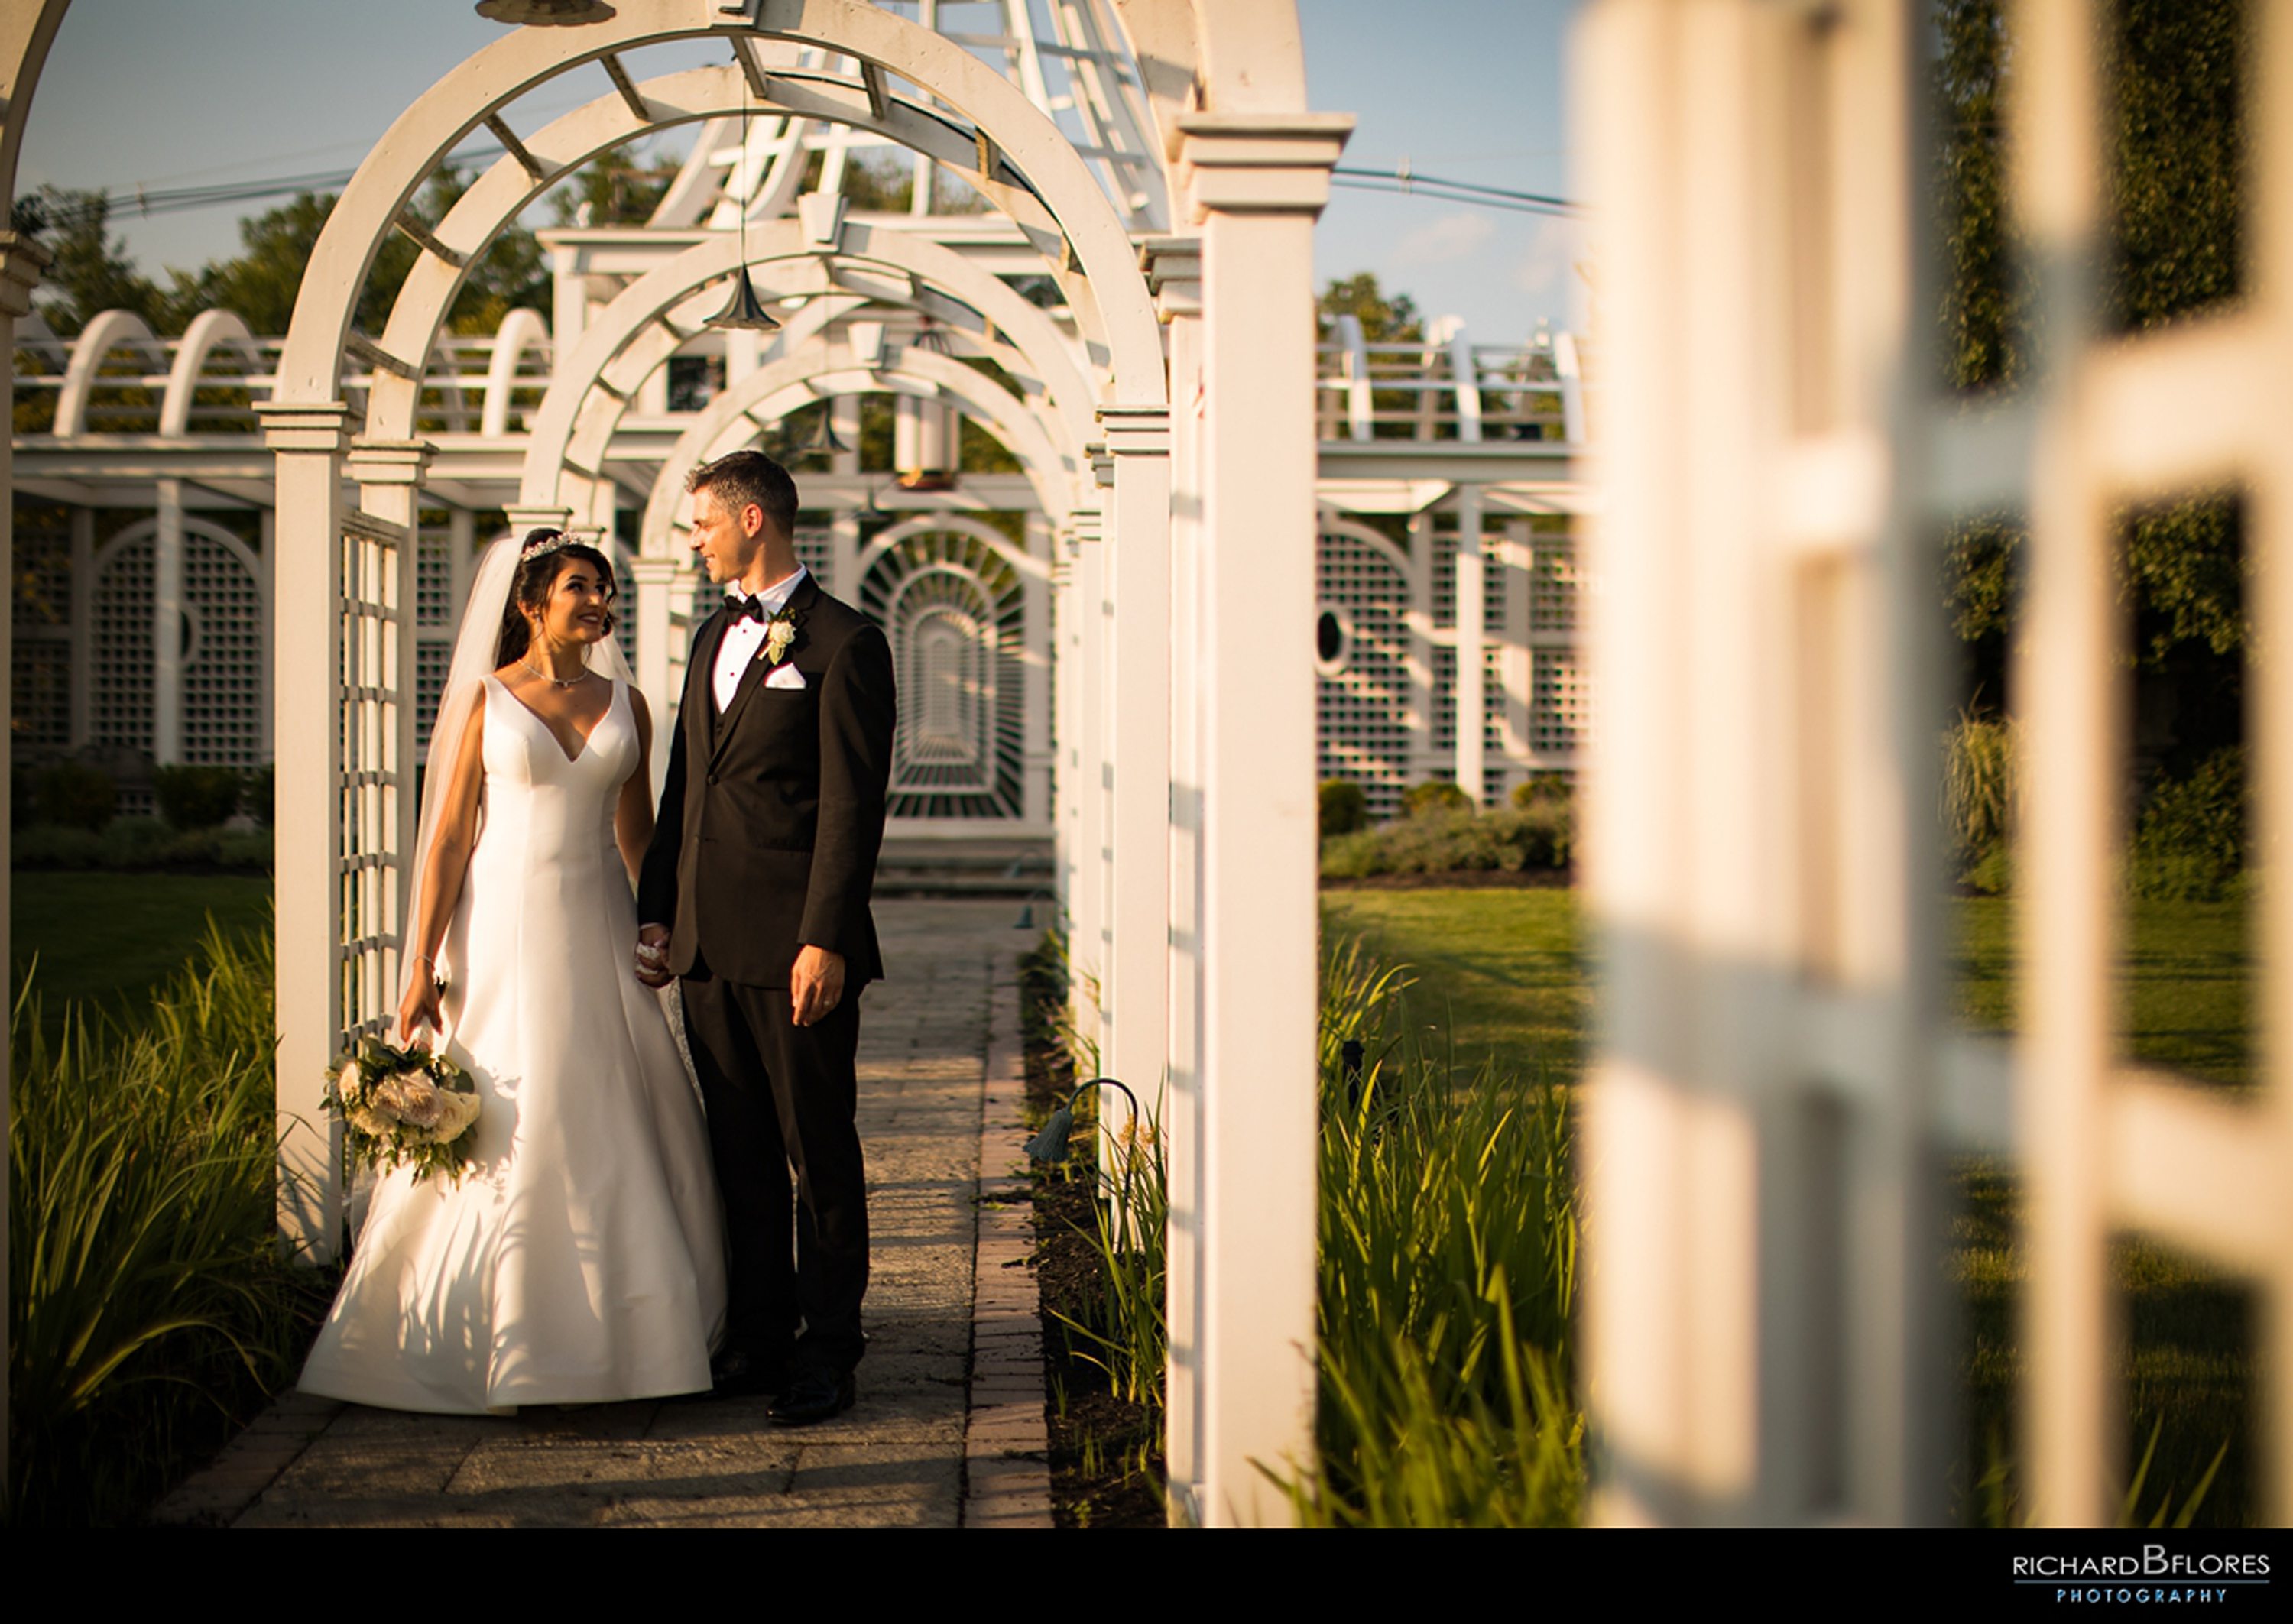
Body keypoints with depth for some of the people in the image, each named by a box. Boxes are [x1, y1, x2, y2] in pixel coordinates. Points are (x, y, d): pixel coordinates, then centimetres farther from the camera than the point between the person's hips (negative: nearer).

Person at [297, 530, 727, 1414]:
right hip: (507, 930, -3)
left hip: (598, 934, 3)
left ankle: (611, 1334, 15)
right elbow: (449, 840, -2)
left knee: (613, 1130, 4)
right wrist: (423, 965, -6)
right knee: (508, 1134, -3)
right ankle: (496, 1345, 7)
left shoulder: (623, 703, 10)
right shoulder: (484, 700, 0)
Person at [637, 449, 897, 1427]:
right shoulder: (714, 637, 17)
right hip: (708, 945, 7)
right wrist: (658, 911, 15)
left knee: (820, 1155, 1)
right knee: (740, 1153, 12)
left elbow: (853, 808, -12)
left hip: (796, 946, -7)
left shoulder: (843, 645, -7)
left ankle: (827, 1354, 9)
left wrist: (824, 941, -17)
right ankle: (757, 1337, 21)